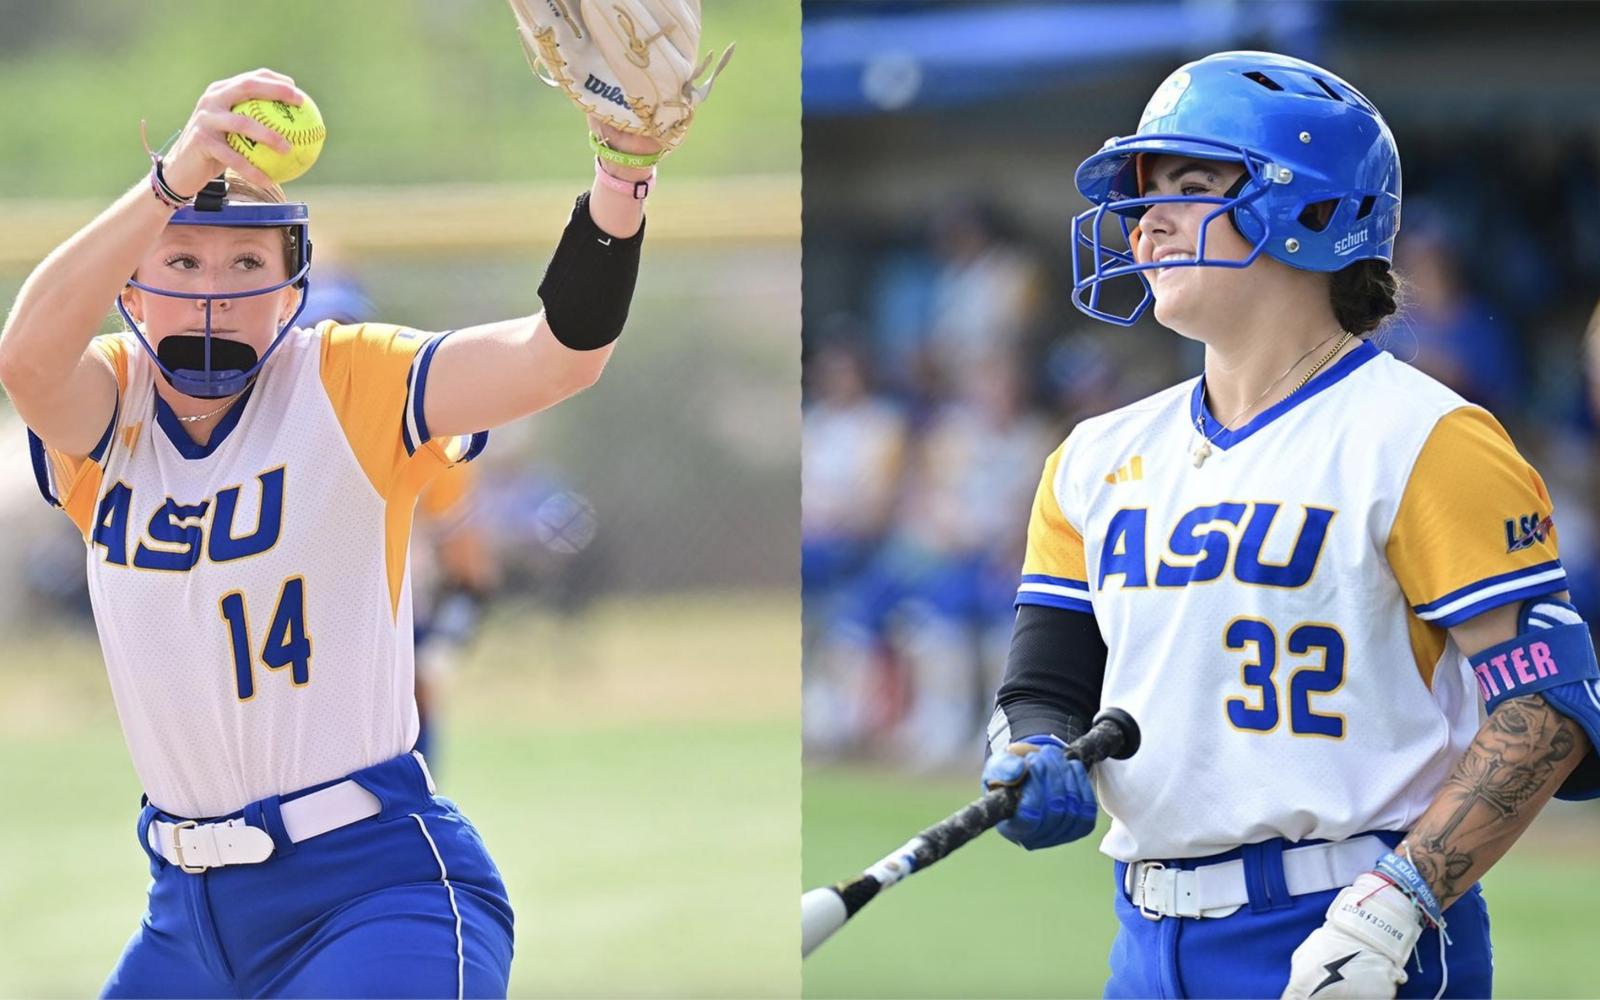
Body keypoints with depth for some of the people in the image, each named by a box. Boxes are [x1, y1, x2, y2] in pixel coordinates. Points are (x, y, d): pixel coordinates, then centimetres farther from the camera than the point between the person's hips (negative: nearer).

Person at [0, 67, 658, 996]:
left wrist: (621, 177, -38)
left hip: (375, 891, -5)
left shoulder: (348, 388, -6)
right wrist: (176, 178, -35)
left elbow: (559, 354, -20)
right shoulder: (107, 407, 2)